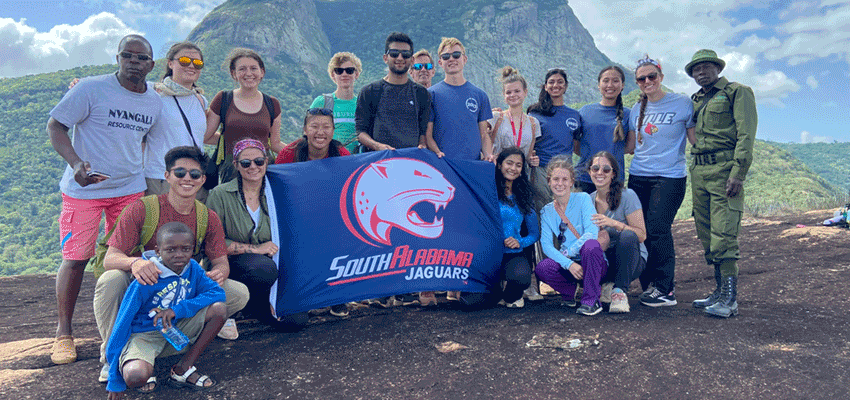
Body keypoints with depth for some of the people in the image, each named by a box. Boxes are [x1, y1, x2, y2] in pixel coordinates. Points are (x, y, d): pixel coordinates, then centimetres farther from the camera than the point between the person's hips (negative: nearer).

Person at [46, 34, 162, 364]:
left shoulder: (155, 102, 6)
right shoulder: (91, 89, -10)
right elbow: (55, 126, -9)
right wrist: (75, 163, -24)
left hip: (130, 188, 4)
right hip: (84, 189, -4)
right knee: (76, 258, -4)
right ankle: (63, 333, 12)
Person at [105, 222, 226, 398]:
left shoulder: (192, 268, -6)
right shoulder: (145, 280, -21)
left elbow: (217, 293, -12)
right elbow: (122, 326, -17)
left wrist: (178, 309, -24)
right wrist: (115, 382, -14)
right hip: (143, 334, -5)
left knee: (218, 308, -19)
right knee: (135, 376, -36)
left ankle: (183, 369, -9)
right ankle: (147, 370, 4)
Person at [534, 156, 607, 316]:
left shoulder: (583, 198, -4)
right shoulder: (547, 211, 6)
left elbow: (592, 232, -15)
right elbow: (546, 245, -5)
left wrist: (568, 252, -17)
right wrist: (568, 264, -21)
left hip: (594, 264, -2)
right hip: (567, 263, 3)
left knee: (591, 245, -36)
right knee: (542, 268, -28)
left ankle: (591, 301, -22)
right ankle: (568, 292, 4)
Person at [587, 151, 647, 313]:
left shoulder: (627, 196, -9)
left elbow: (641, 235, -14)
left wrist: (614, 223, -29)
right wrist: (597, 238, -18)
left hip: (631, 260, -3)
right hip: (603, 261, 3)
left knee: (628, 236, -36)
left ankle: (620, 290, -18)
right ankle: (605, 285, 4)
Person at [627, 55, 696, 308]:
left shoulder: (682, 104, 0)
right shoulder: (637, 110, 14)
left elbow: (696, 140, 3)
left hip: (670, 177, -5)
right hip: (638, 177, 5)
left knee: (658, 230, -13)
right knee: (640, 231, 1)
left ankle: (665, 290, -3)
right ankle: (649, 285, 13)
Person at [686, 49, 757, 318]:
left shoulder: (737, 92, 1)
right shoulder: (696, 100, 21)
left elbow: (746, 135, -9)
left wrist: (738, 173, -17)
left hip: (724, 168, -7)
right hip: (698, 171, 7)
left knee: (723, 235, -12)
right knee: (706, 235, 8)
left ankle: (730, 300, -7)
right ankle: (720, 291, 18)